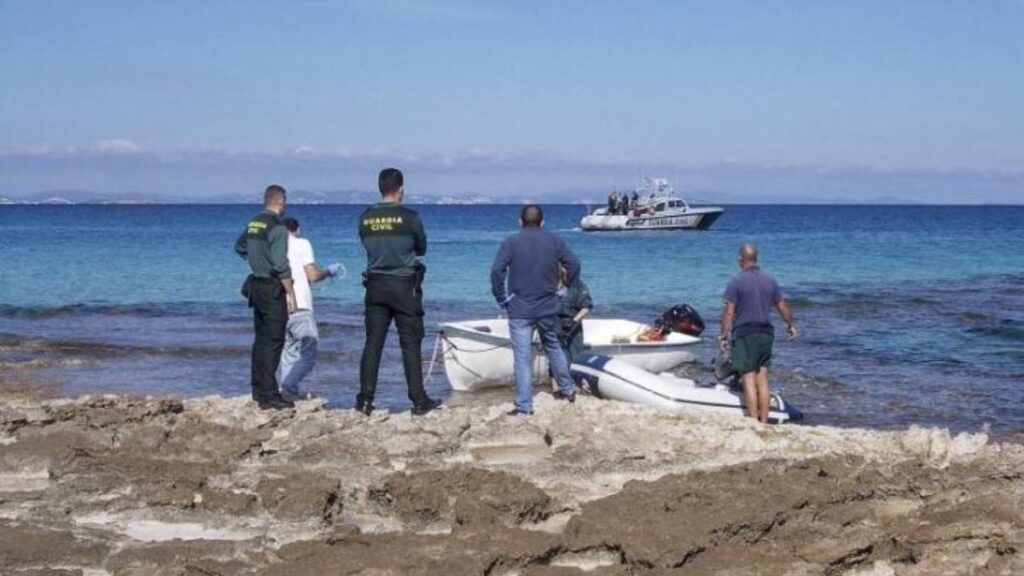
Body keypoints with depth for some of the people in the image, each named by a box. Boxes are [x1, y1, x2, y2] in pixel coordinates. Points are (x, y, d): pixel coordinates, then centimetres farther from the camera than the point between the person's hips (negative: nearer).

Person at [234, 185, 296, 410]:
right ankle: (268, 395, -9)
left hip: (256, 286, 9)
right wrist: (290, 293, -16)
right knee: (273, 341, -7)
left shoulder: (253, 224, 8)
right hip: (273, 290, -9)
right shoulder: (277, 228, -17)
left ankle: (259, 389, 24)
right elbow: (281, 265, -21)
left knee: (261, 339, 16)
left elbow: (239, 246, 27)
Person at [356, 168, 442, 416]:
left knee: (372, 343, 6)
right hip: (404, 286, -3)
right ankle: (419, 401, 5)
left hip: (375, 286, 3)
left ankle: (365, 400, 3)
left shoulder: (366, 218, 0)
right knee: (411, 345, 2)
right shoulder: (409, 217, -10)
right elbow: (422, 249, 4)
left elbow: (368, 246, 11)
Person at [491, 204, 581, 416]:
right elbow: (574, 264, 2)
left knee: (522, 357, -3)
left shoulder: (511, 242, -6)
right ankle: (567, 389, 35)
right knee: (553, 347, 24)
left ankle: (524, 406, -4)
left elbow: (497, 271, -14)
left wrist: (502, 300, -5)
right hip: (548, 308, 4)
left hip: (519, 309, -4)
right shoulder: (554, 241, 4)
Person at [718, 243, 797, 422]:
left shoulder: (736, 281, -9)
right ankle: (764, 421, 9)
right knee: (763, 380, 9)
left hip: (744, 334, -5)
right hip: (766, 333, 5)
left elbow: (729, 311, -13)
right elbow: (782, 307, 16)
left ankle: (753, 421, -6)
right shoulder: (769, 280, 7)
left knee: (749, 380, -4)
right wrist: (791, 326, 31)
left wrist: (723, 335, -8)